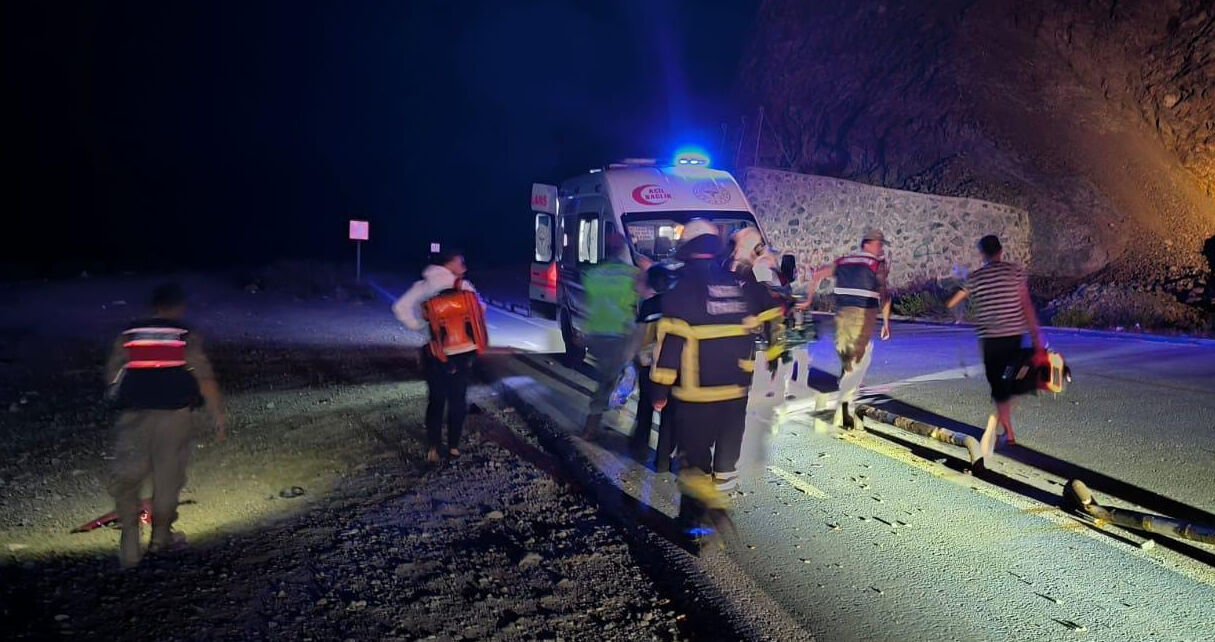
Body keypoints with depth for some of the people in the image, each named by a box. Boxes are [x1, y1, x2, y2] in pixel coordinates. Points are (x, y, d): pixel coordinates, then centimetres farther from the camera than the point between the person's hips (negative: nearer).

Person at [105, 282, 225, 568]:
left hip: (134, 414, 1)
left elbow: (111, 375, 8)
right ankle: (161, 537, 27)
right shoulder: (188, 337, 1)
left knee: (125, 476, 10)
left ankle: (130, 541, -1)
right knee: (168, 476, 13)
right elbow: (205, 378, -5)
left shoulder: (128, 335, 9)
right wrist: (218, 416, 1)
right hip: (175, 413, -1)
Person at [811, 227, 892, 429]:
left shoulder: (843, 260, 15)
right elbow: (883, 292, -6)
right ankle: (844, 405, -14)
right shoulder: (879, 263, 1)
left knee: (847, 359, 17)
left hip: (842, 314, 5)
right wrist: (886, 322, -3)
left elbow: (818, 274, 9)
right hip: (864, 315, -5)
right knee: (858, 361, -4)